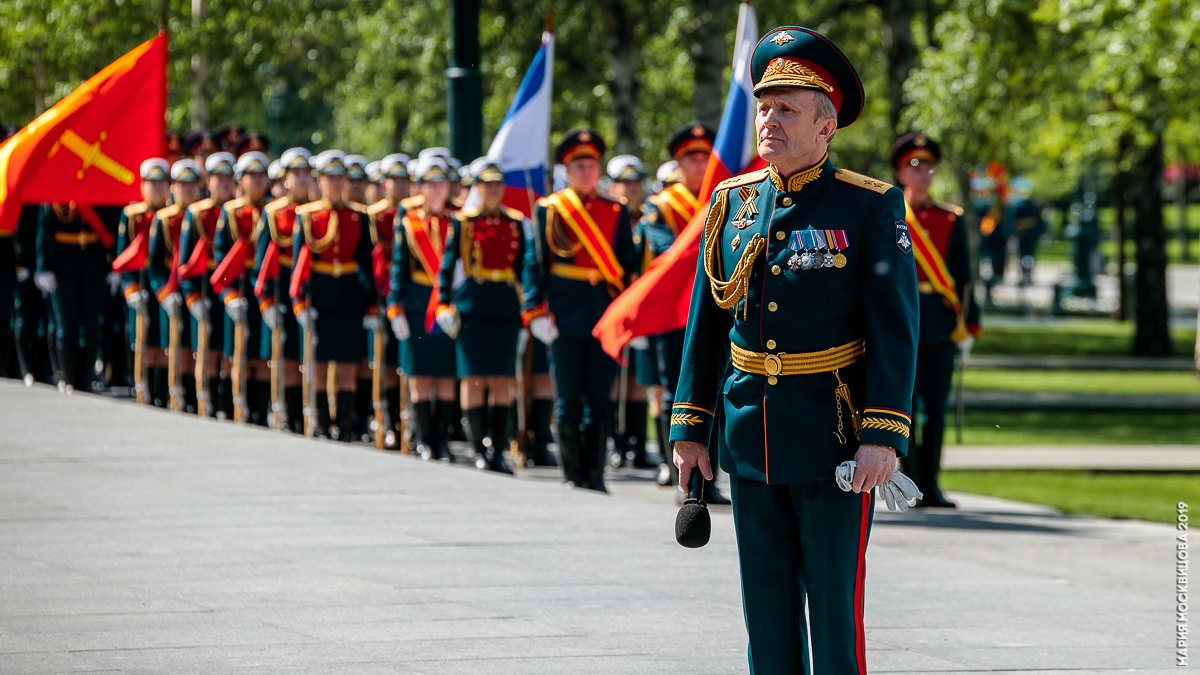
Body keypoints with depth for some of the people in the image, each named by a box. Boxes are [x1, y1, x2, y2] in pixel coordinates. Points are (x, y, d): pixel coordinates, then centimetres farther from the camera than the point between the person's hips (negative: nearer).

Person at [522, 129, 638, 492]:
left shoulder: (617, 212, 11)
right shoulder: (550, 210, 3)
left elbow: (630, 265, 12)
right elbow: (535, 264, 1)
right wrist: (536, 311, -8)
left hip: (606, 319, 2)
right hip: (565, 321, -2)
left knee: (599, 400, 3)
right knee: (568, 401, 1)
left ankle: (594, 474, 8)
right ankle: (573, 475, 6)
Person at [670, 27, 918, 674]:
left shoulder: (871, 207, -6)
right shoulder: (732, 203, 7)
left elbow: (895, 330, -10)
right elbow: (705, 325, 12)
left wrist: (883, 436, -17)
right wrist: (690, 429, 9)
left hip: (834, 440, -5)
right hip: (749, 441, 5)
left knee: (833, 602, -3)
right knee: (766, 604, 9)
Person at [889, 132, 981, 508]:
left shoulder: (951, 220, 12)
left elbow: (964, 278, 12)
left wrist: (968, 326, 6)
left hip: (942, 325, 3)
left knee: (937, 407, 3)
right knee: (906, 405, -5)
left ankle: (930, 483, 9)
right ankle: (912, 482, -1)